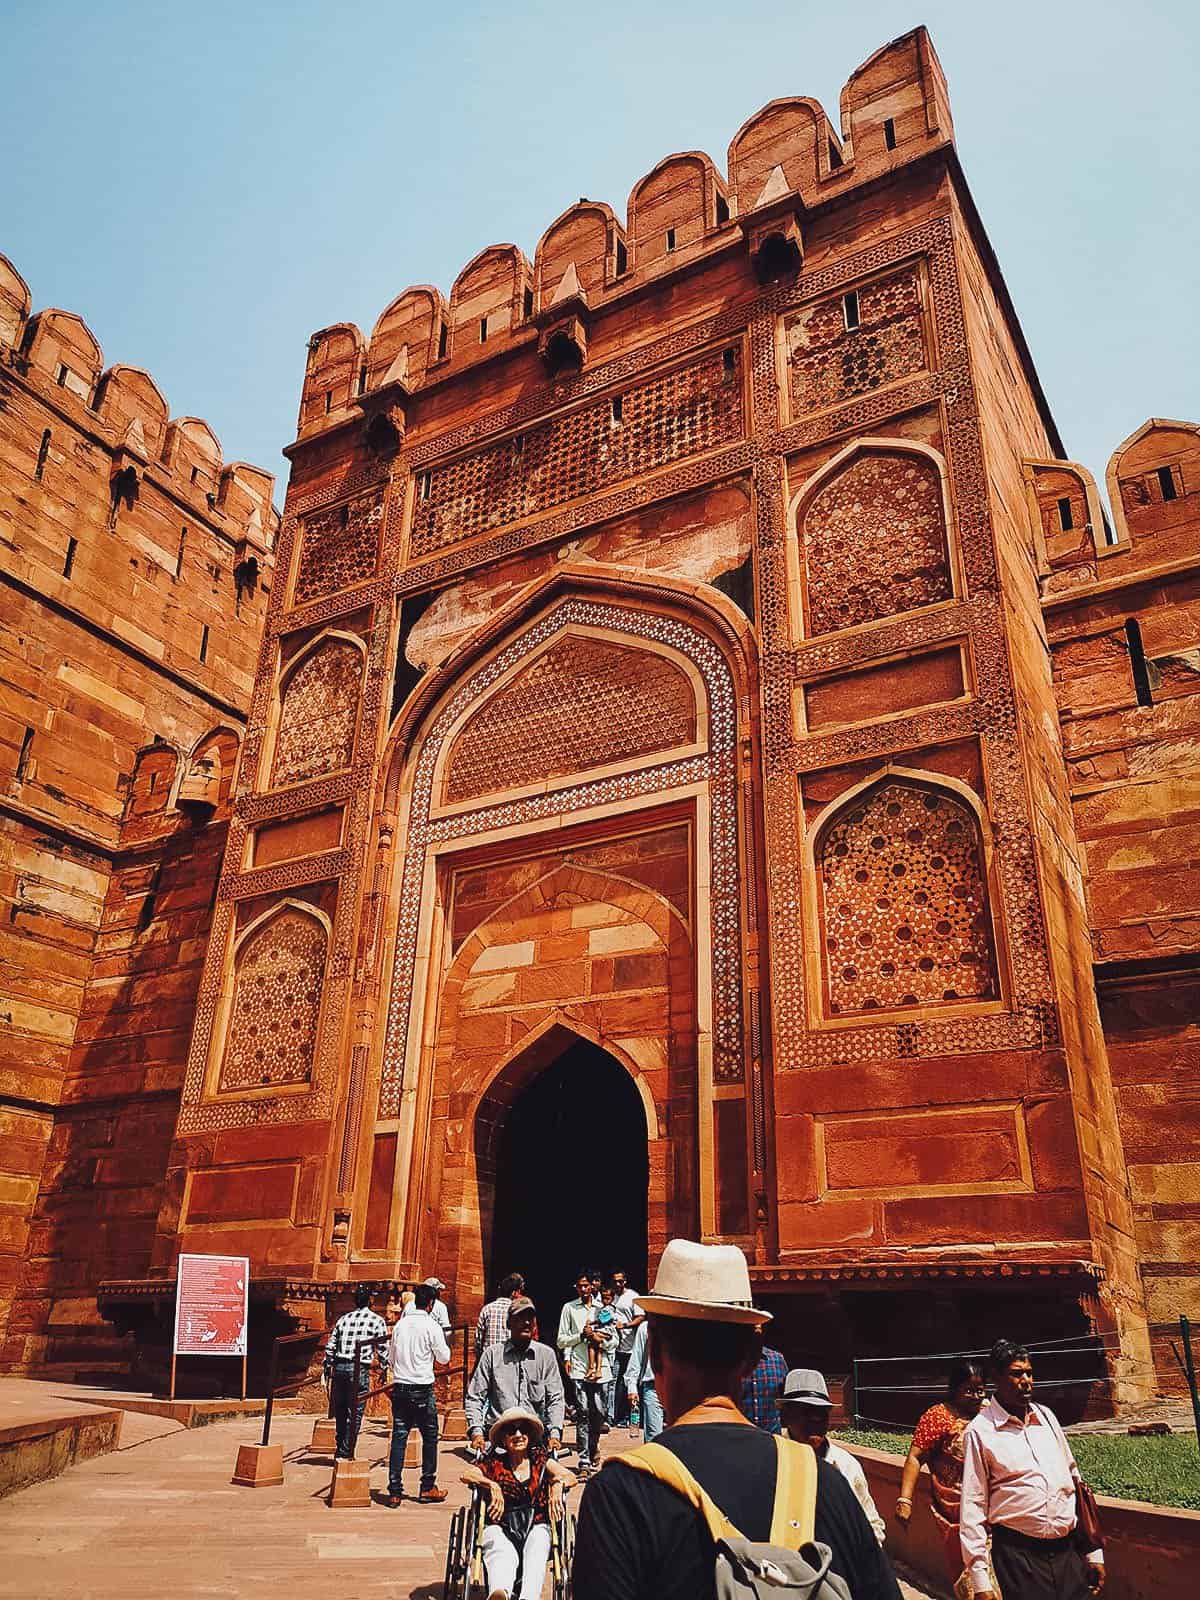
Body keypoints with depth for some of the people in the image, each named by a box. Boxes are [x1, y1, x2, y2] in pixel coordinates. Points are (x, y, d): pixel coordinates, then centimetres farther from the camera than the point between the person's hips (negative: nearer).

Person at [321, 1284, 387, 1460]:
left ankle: (340, 1450, 27)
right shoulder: (377, 1320, 0)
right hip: (359, 1369, -5)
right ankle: (345, 1453, 4)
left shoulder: (343, 1319, 13)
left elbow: (330, 1346, 13)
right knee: (355, 1414, 4)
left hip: (339, 1367, 5)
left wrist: (326, 1367, 21)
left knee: (340, 1411, 17)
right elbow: (382, 1349, 1)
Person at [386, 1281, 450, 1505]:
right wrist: (443, 1344, 17)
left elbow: (390, 1358, 13)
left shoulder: (400, 1324, 5)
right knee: (430, 1437, 9)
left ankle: (394, 1491, 5)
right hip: (422, 1389, -4)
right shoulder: (431, 1326, -9)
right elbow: (444, 1357, -1)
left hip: (400, 1387, 4)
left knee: (399, 1437, 6)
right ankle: (427, 1488, 13)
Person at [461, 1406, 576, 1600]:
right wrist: (492, 1485, -20)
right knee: (502, 1556, -35)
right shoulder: (495, 1463, 12)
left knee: (535, 1556, -33)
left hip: (535, 1527, 1)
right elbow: (466, 1475, -5)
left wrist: (558, 1483, -17)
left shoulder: (540, 1459, 16)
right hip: (501, 1528, -1)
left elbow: (570, 1477, 6)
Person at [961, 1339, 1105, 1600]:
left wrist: (1094, 1553, 13)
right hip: (1017, 1556, -5)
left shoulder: (1046, 1416, 8)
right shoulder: (980, 1431, -9)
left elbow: (1075, 1479, 13)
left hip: (1069, 1550, 5)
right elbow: (973, 1507, -8)